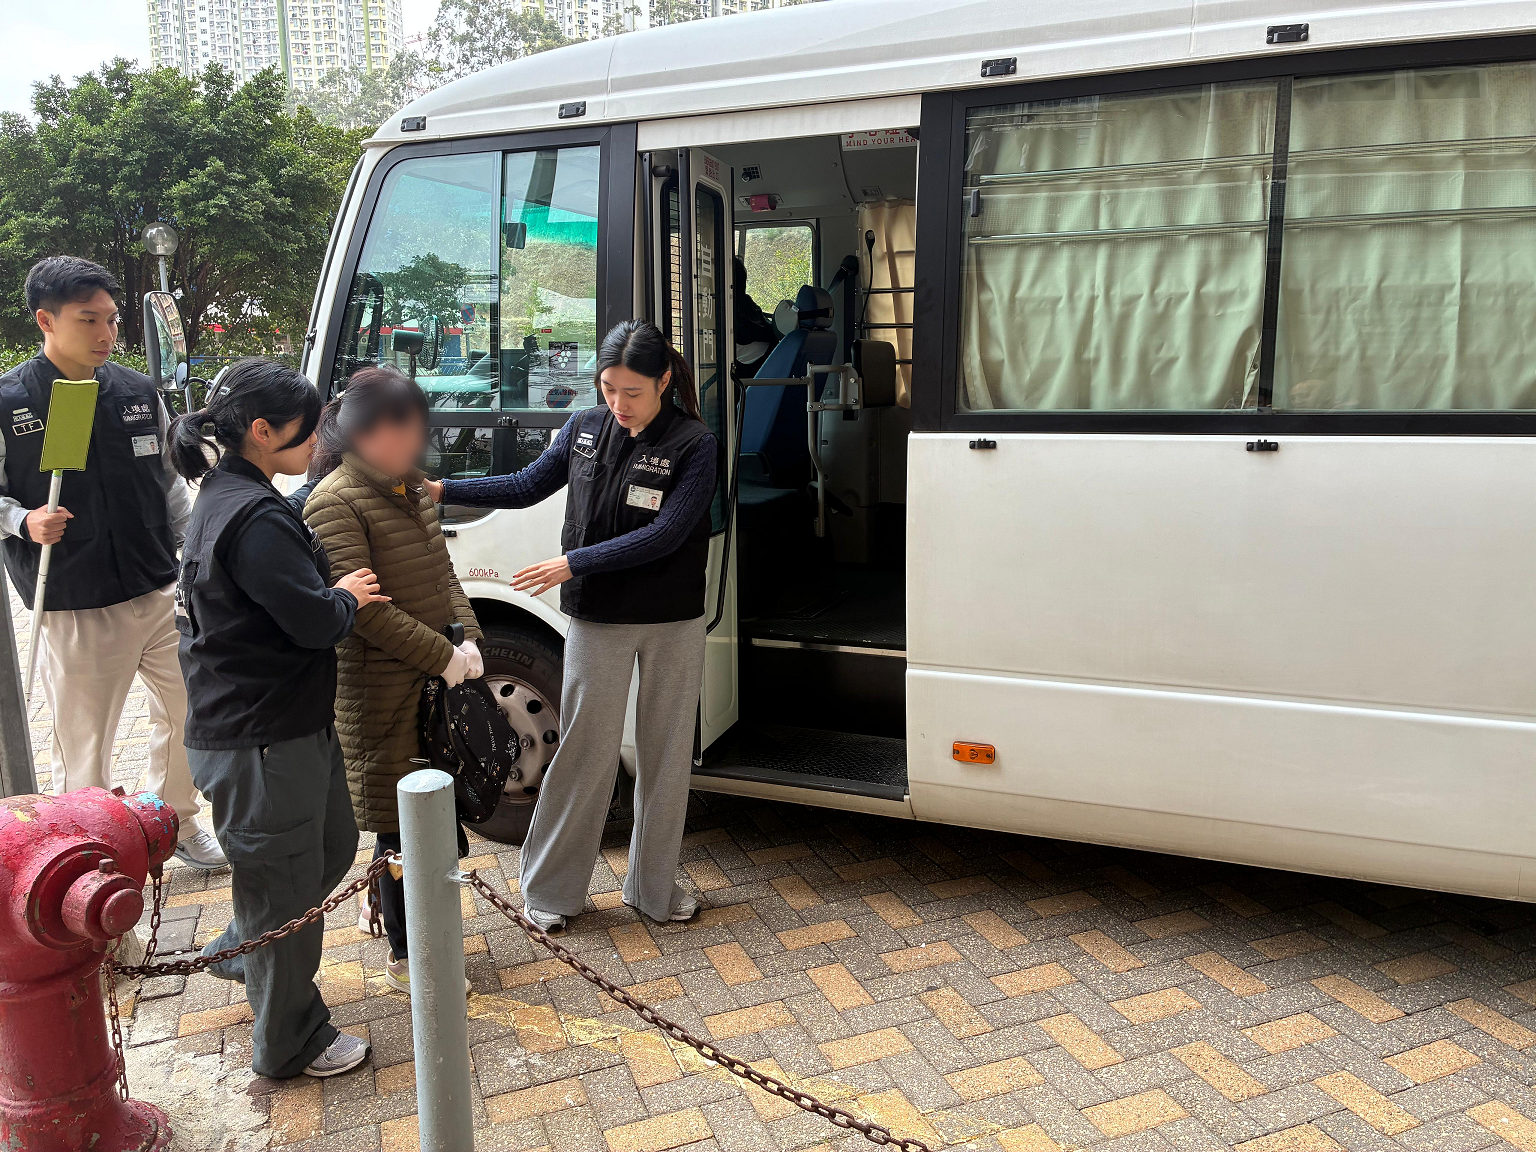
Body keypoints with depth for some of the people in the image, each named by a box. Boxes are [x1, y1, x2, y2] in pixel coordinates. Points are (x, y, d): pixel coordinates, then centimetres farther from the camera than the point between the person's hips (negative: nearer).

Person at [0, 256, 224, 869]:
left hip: (163, 594, 5)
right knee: (83, 746, 4)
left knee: (189, 708, 15)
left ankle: (178, 823, 37)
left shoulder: (139, 392, 6)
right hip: (75, 610, -4)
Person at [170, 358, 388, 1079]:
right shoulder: (253, 517, -24)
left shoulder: (228, 499, 10)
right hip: (260, 743, -10)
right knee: (285, 884, 6)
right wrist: (346, 596, -5)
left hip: (291, 722, 10)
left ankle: (241, 954, 45)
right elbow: (315, 621, -25)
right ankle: (290, 1044, 26)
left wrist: (335, 592, 6)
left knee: (332, 846, 25)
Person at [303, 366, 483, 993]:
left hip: (438, 681, 8)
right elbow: (364, 608, -20)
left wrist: (469, 640, -2)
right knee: (403, 825, 3)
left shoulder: (411, 488, 12)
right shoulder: (334, 503, -15)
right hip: (381, 693, -8)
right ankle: (405, 959, 19)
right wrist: (443, 656, -18)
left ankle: (394, 908, 38)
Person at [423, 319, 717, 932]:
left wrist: (573, 564, -22)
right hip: (597, 618, 1)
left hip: (673, 625, -1)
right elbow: (527, 486, 10)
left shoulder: (693, 444, -12)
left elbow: (664, 534, -19)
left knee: (666, 750, 11)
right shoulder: (584, 428, 0)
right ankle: (550, 887, 23)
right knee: (585, 750, 6)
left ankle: (654, 885, 29)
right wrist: (443, 490, 3)